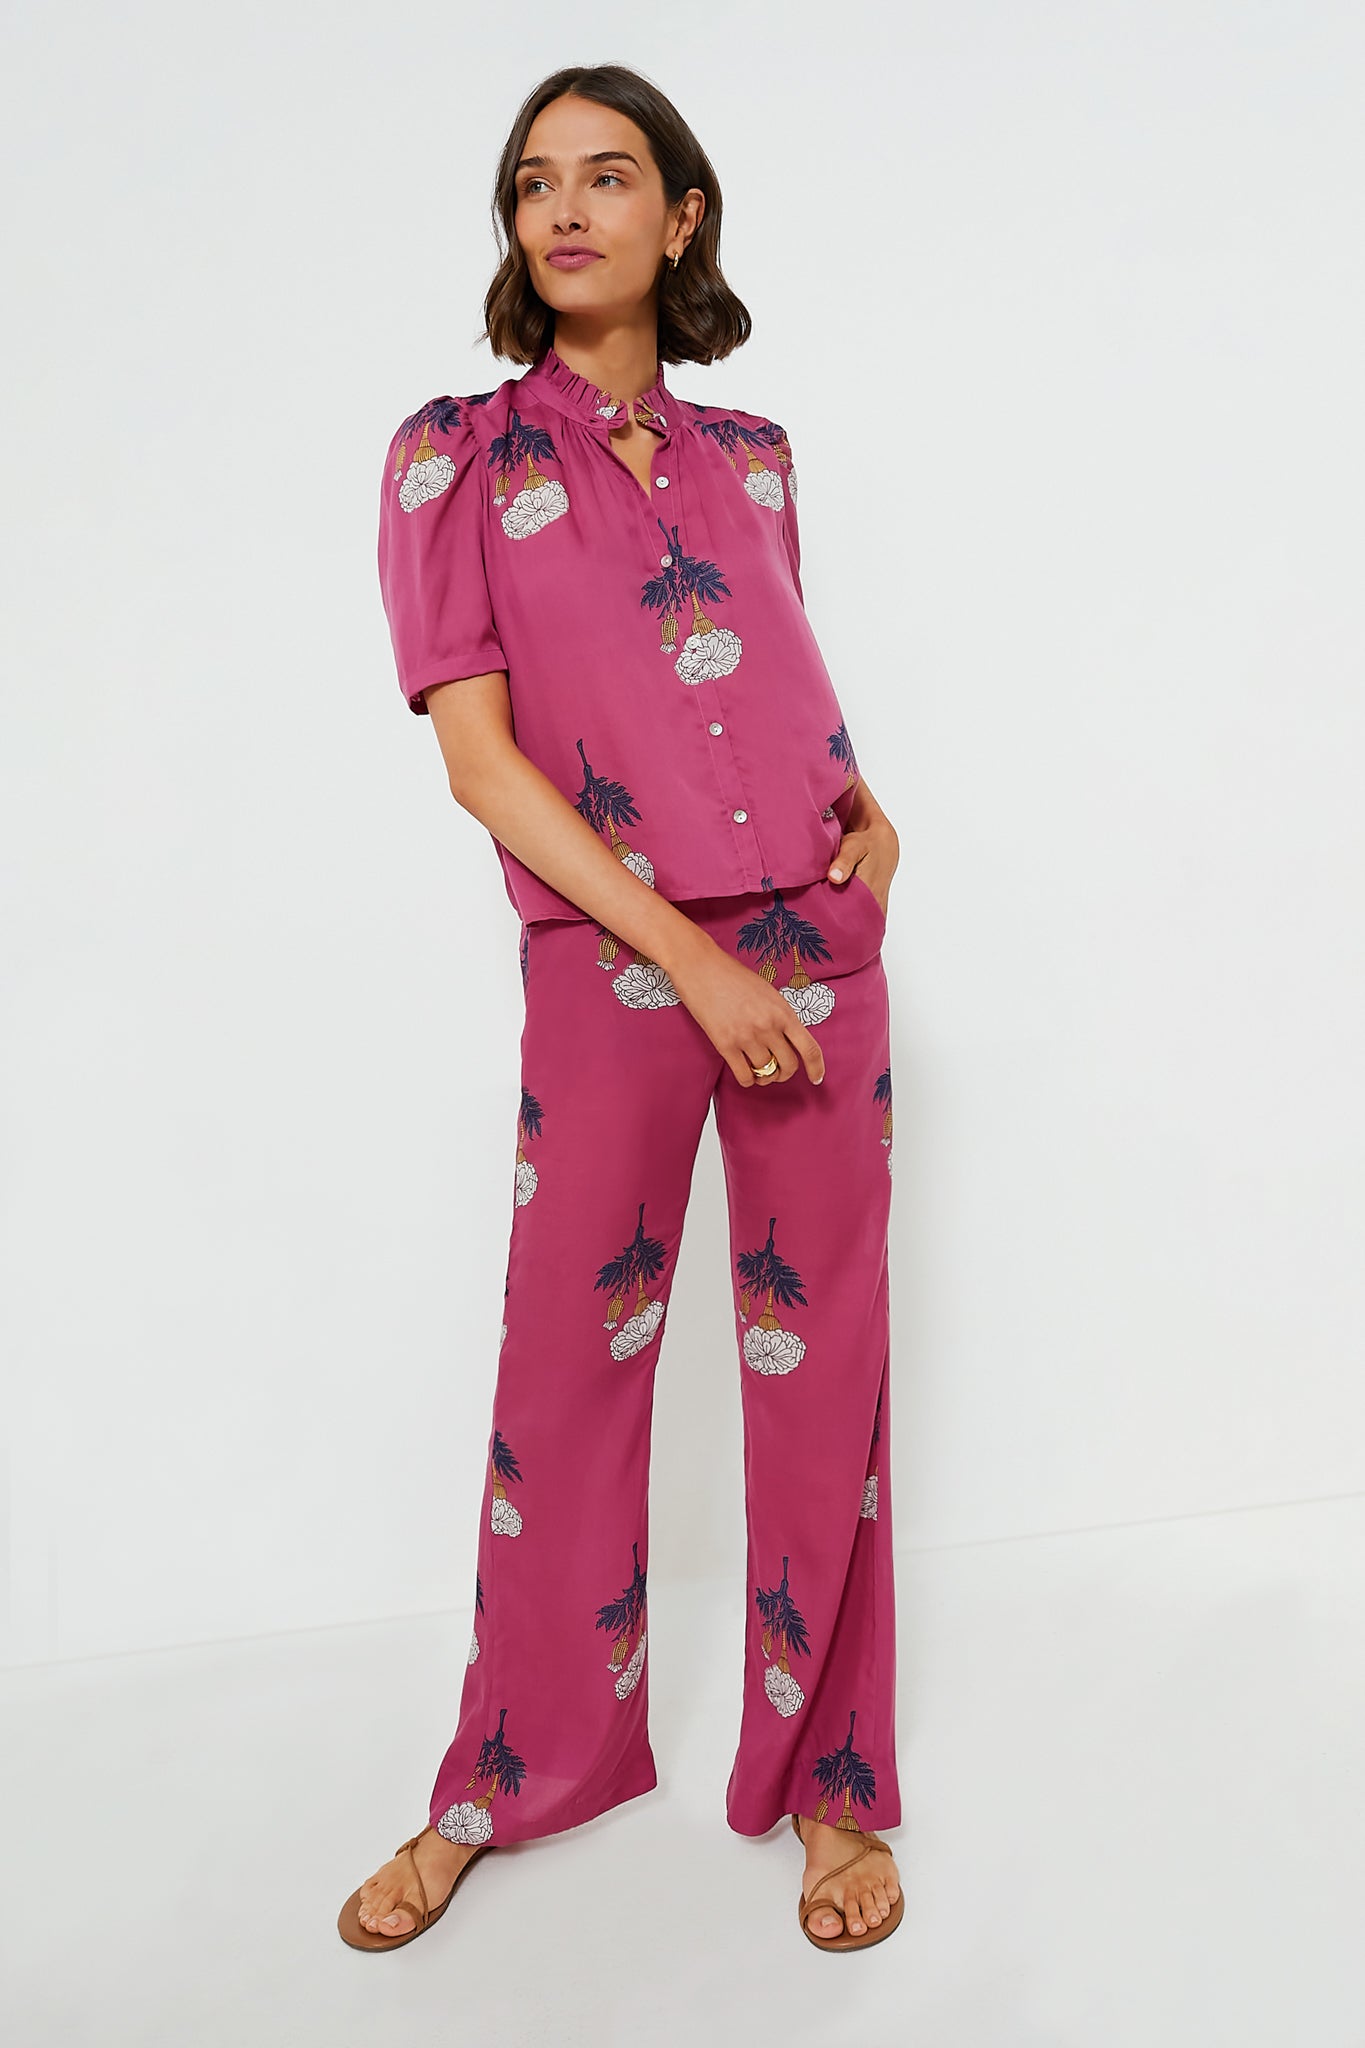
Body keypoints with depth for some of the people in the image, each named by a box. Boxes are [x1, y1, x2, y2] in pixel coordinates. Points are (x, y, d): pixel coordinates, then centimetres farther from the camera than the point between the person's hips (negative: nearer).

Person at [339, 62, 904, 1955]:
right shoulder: (455, 454, 1)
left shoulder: (751, 455, 12)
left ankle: (828, 1780, 23)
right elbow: (480, 755, -8)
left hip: (817, 945, 3)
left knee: (824, 1362, 6)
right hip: (610, 962, -3)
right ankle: (505, 1783, 26)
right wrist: (691, 956, -14)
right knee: (568, 1368, 5)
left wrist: (863, 803, 3)